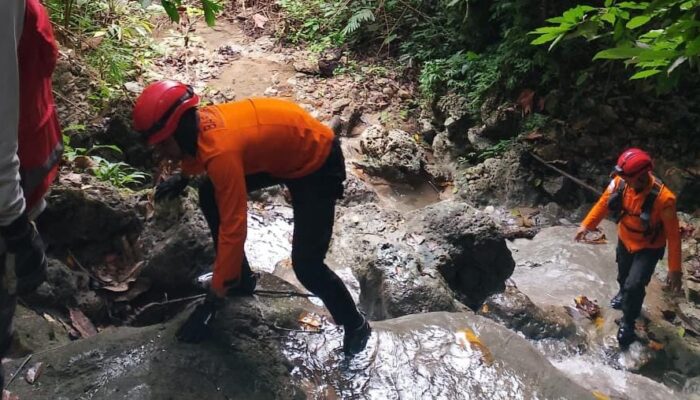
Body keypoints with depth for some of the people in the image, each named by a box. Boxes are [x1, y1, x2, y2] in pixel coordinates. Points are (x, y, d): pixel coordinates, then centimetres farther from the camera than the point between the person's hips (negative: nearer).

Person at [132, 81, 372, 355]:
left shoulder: (222, 151, -35)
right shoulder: (197, 122, -10)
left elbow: (233, 229, -33)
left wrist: (213, 299, -27)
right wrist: (183, 178, 26)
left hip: (318, 162, -9)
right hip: (282, 150, 9)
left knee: (306, 264, -16)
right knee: (210, 195, 9)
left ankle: (355, 326, 9)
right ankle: (240, 280, 21)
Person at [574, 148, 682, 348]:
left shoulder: (662, 198, -36)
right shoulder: (620, 182, -25)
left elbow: (673, 234, -26)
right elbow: (604, 203, -4)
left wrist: (675, 269, -21)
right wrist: (586, 225, -4)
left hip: (649, 247, -5)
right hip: (625, 239, 5)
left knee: (634, 286, -12)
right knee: (623, 274, 27)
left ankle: (628, 323, 16)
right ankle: (624, 294, 62)